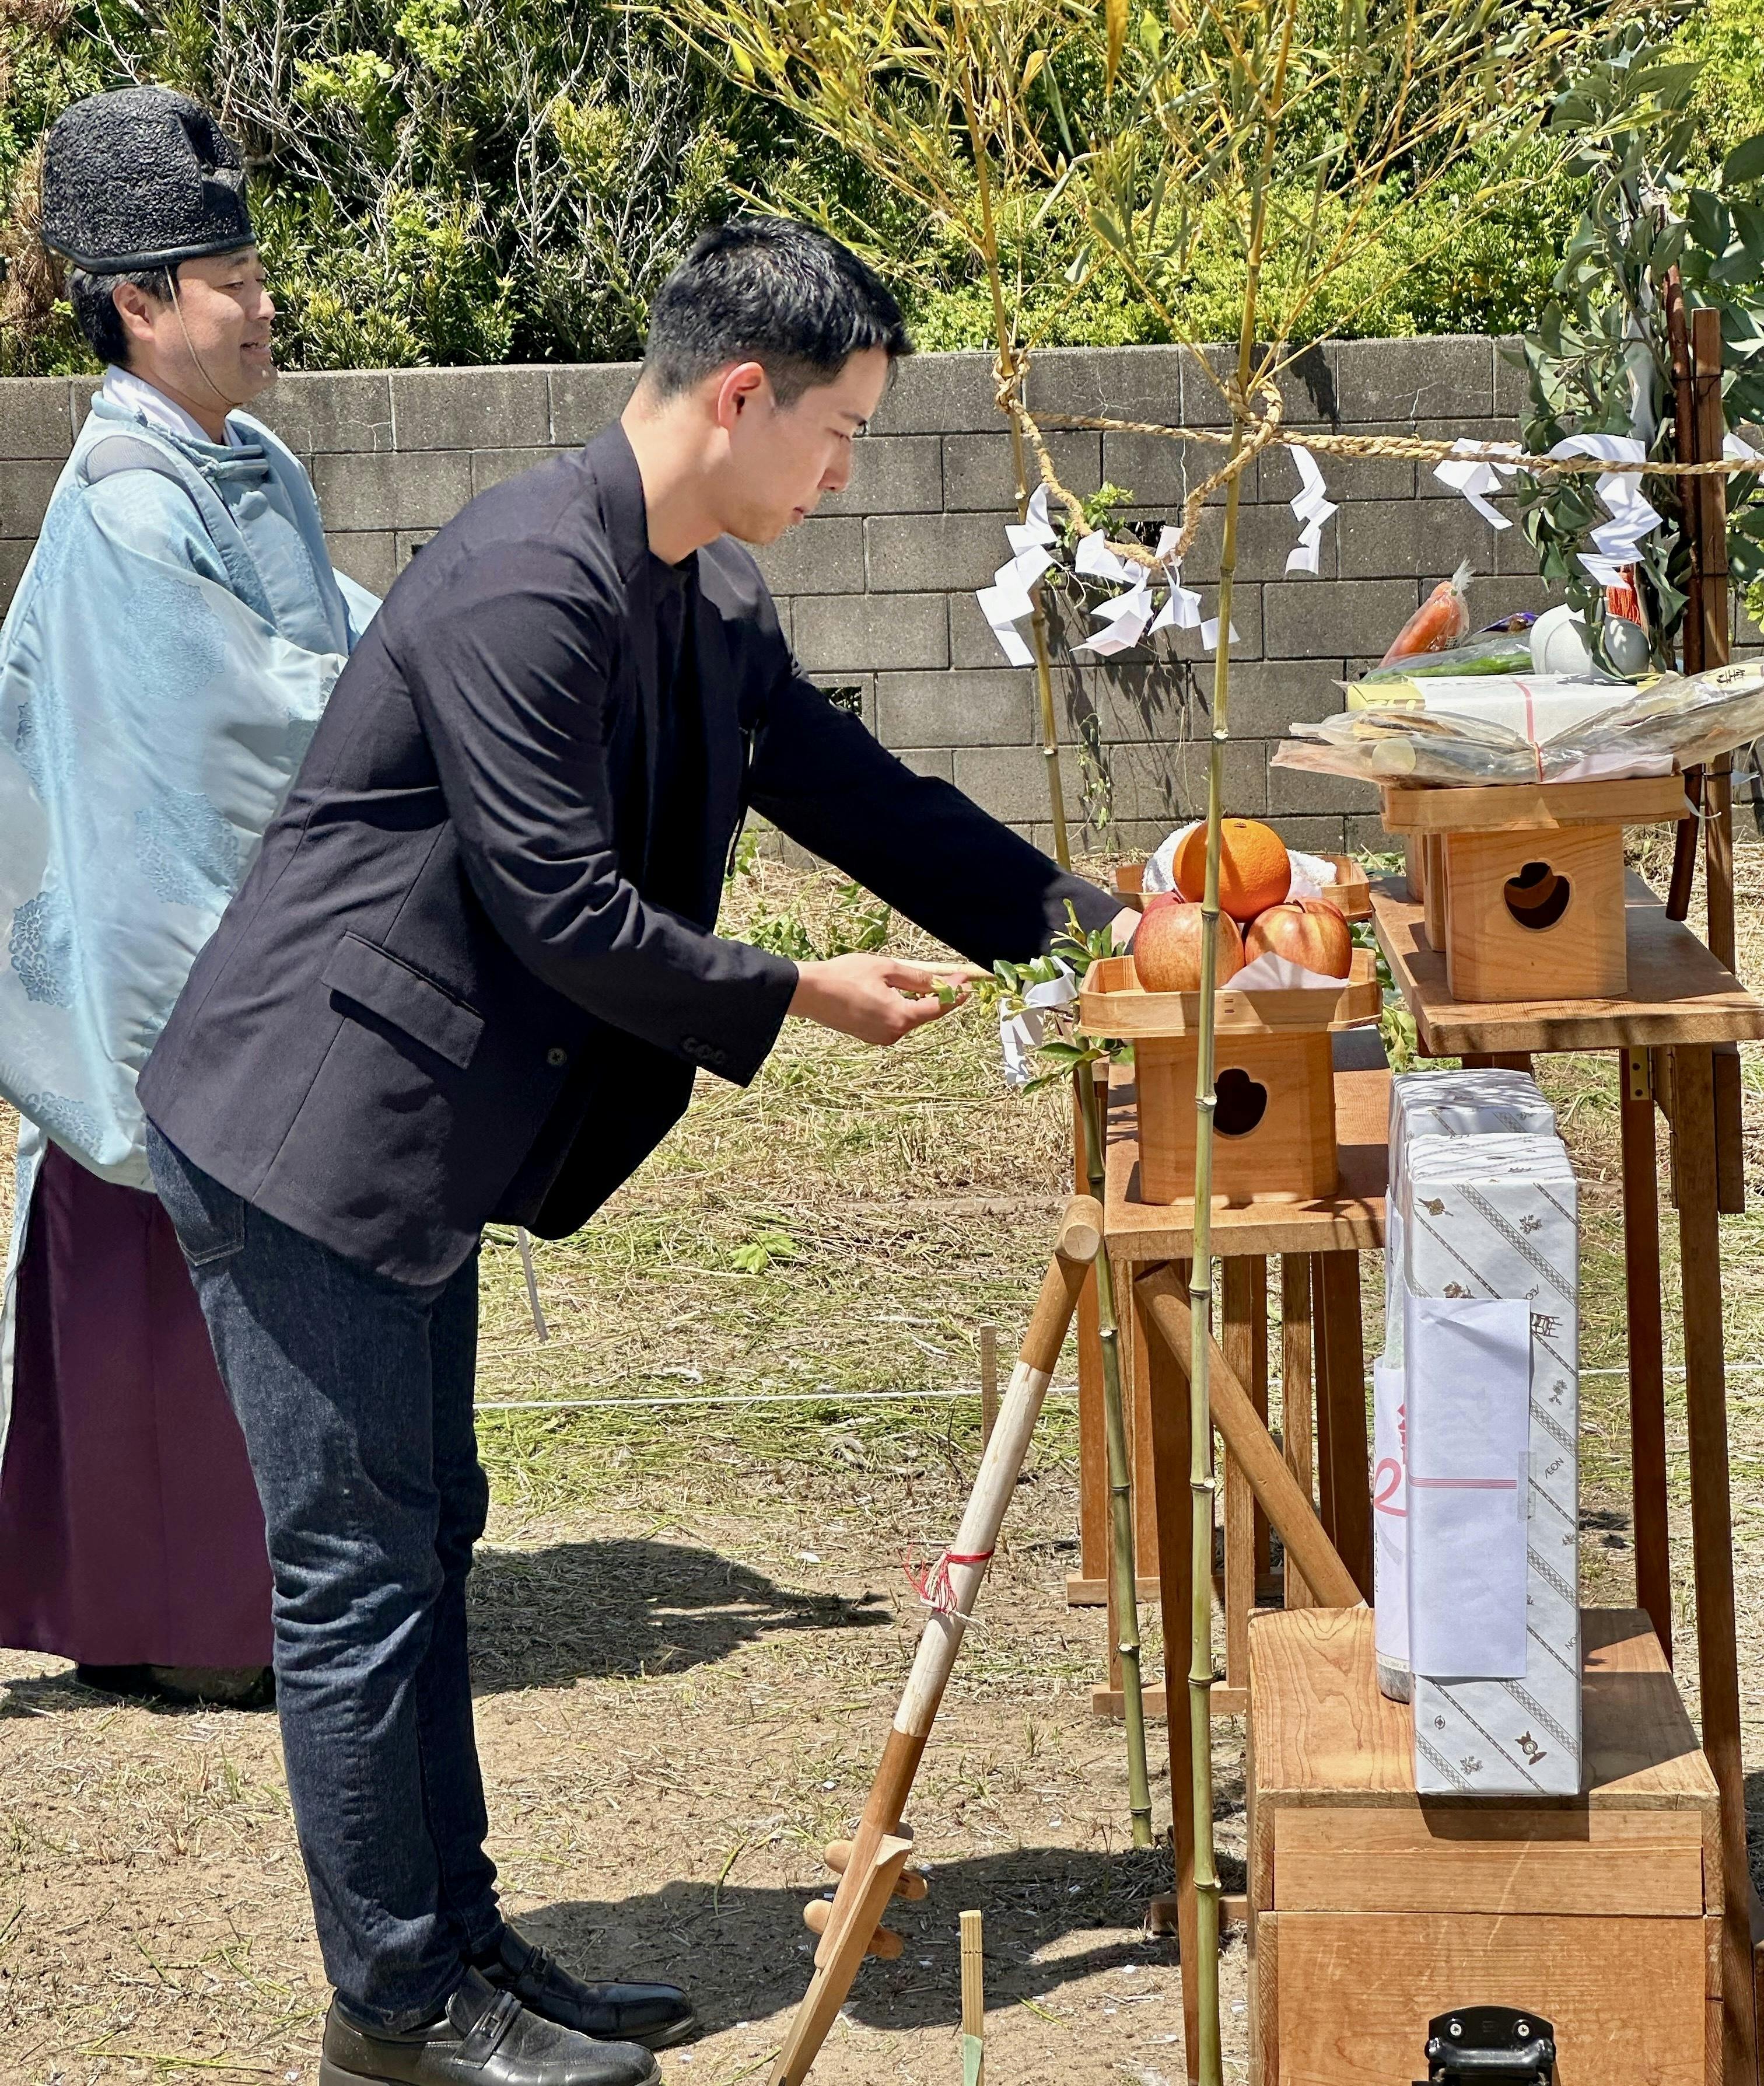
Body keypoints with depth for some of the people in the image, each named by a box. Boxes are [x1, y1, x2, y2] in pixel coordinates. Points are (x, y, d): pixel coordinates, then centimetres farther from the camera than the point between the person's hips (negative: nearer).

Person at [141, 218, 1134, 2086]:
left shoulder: (705, 601, 9)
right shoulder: (527, 583, -23)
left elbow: (851, 791, 16)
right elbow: (568, 915, -23)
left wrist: (1084, 920, 10)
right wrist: (802, 1000, -12)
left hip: (415, 1140, 10)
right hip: (309, 1132, -10)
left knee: (417, 1545, 16)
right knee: (356, 1566, -1)